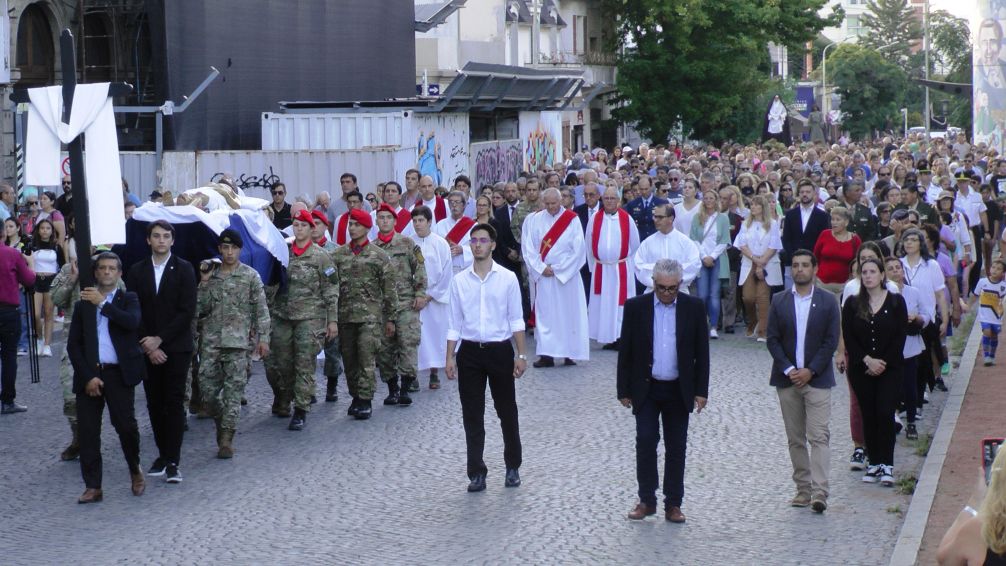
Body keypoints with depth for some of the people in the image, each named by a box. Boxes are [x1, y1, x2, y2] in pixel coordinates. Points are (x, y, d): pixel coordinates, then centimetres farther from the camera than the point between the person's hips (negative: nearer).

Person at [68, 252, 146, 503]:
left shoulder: (128, 299, 8)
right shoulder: (83, 304, 13)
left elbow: (133, 322, -14)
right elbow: (73, 345, 6)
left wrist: (103, 303, -13)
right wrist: (88, 376, -6)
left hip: (118, 373, -2)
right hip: (89, 374, 2)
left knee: (125, 425, -6)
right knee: (88, 431, 0)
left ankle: (135, 470, 20)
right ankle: (93, 487, 5)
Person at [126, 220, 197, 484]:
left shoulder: (184, 269, -1)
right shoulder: (137, 271, 7)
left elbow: (187, 311, -7)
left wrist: (160, 339, -11)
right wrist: (149, 347, -6)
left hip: (176, 347, -3)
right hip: (149, 349, 3)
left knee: (174, 403, -6)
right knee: (154, 404, 6)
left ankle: (173, 461, -7)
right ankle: (163, 455, 16)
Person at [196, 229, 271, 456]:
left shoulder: (251, 276, 2)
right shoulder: (210, 274, 10)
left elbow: (261, 309, 2)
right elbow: (200, 308, 5)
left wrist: (263, 338, -4)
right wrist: (204, 282, -5)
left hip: (238, 341, -3)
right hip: (210, 341, 3)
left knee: (233, 391, -5)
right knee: (207, 389, 2)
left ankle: (226, 439, -3)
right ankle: (222, 423, 27)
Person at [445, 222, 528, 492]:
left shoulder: (507, 278, -3)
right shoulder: (459, 280, 2)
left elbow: (516, 319, 0)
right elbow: (454, 323, 5)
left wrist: (521, 355, -4)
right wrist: (449, 357, 1)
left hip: (499, 350, -1)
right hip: (469, 351, 1)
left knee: (507, 412, 9)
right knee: (472, 415, 4)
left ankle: (513, 467, 24)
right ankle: (476, 473, 11)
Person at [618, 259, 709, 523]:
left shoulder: (694, 308, -1)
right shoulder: (635, 307, -3)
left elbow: (702, 352, 3)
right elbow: (625, 351, 1)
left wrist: (701, 390, -2)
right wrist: (624, 390, -1)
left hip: (679, 391, 1)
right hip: (646, 389, -1)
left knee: (676, 447, 5)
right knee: (645, 442, -8)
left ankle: (673, 504, 13)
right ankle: (647, 500, 4)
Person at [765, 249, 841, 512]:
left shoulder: (828, 301, 2)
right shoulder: (779, 301, 6)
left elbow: (831, 341, -2)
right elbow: (772, 339, 2)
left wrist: (810, 371, -11)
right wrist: (789, 370, -9)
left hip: (817, 378, -3)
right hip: (787, 379, 3)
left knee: (819, 436, -10)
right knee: (795, 439, 7)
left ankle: (819, 493, -16)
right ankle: (803, 490, 13)